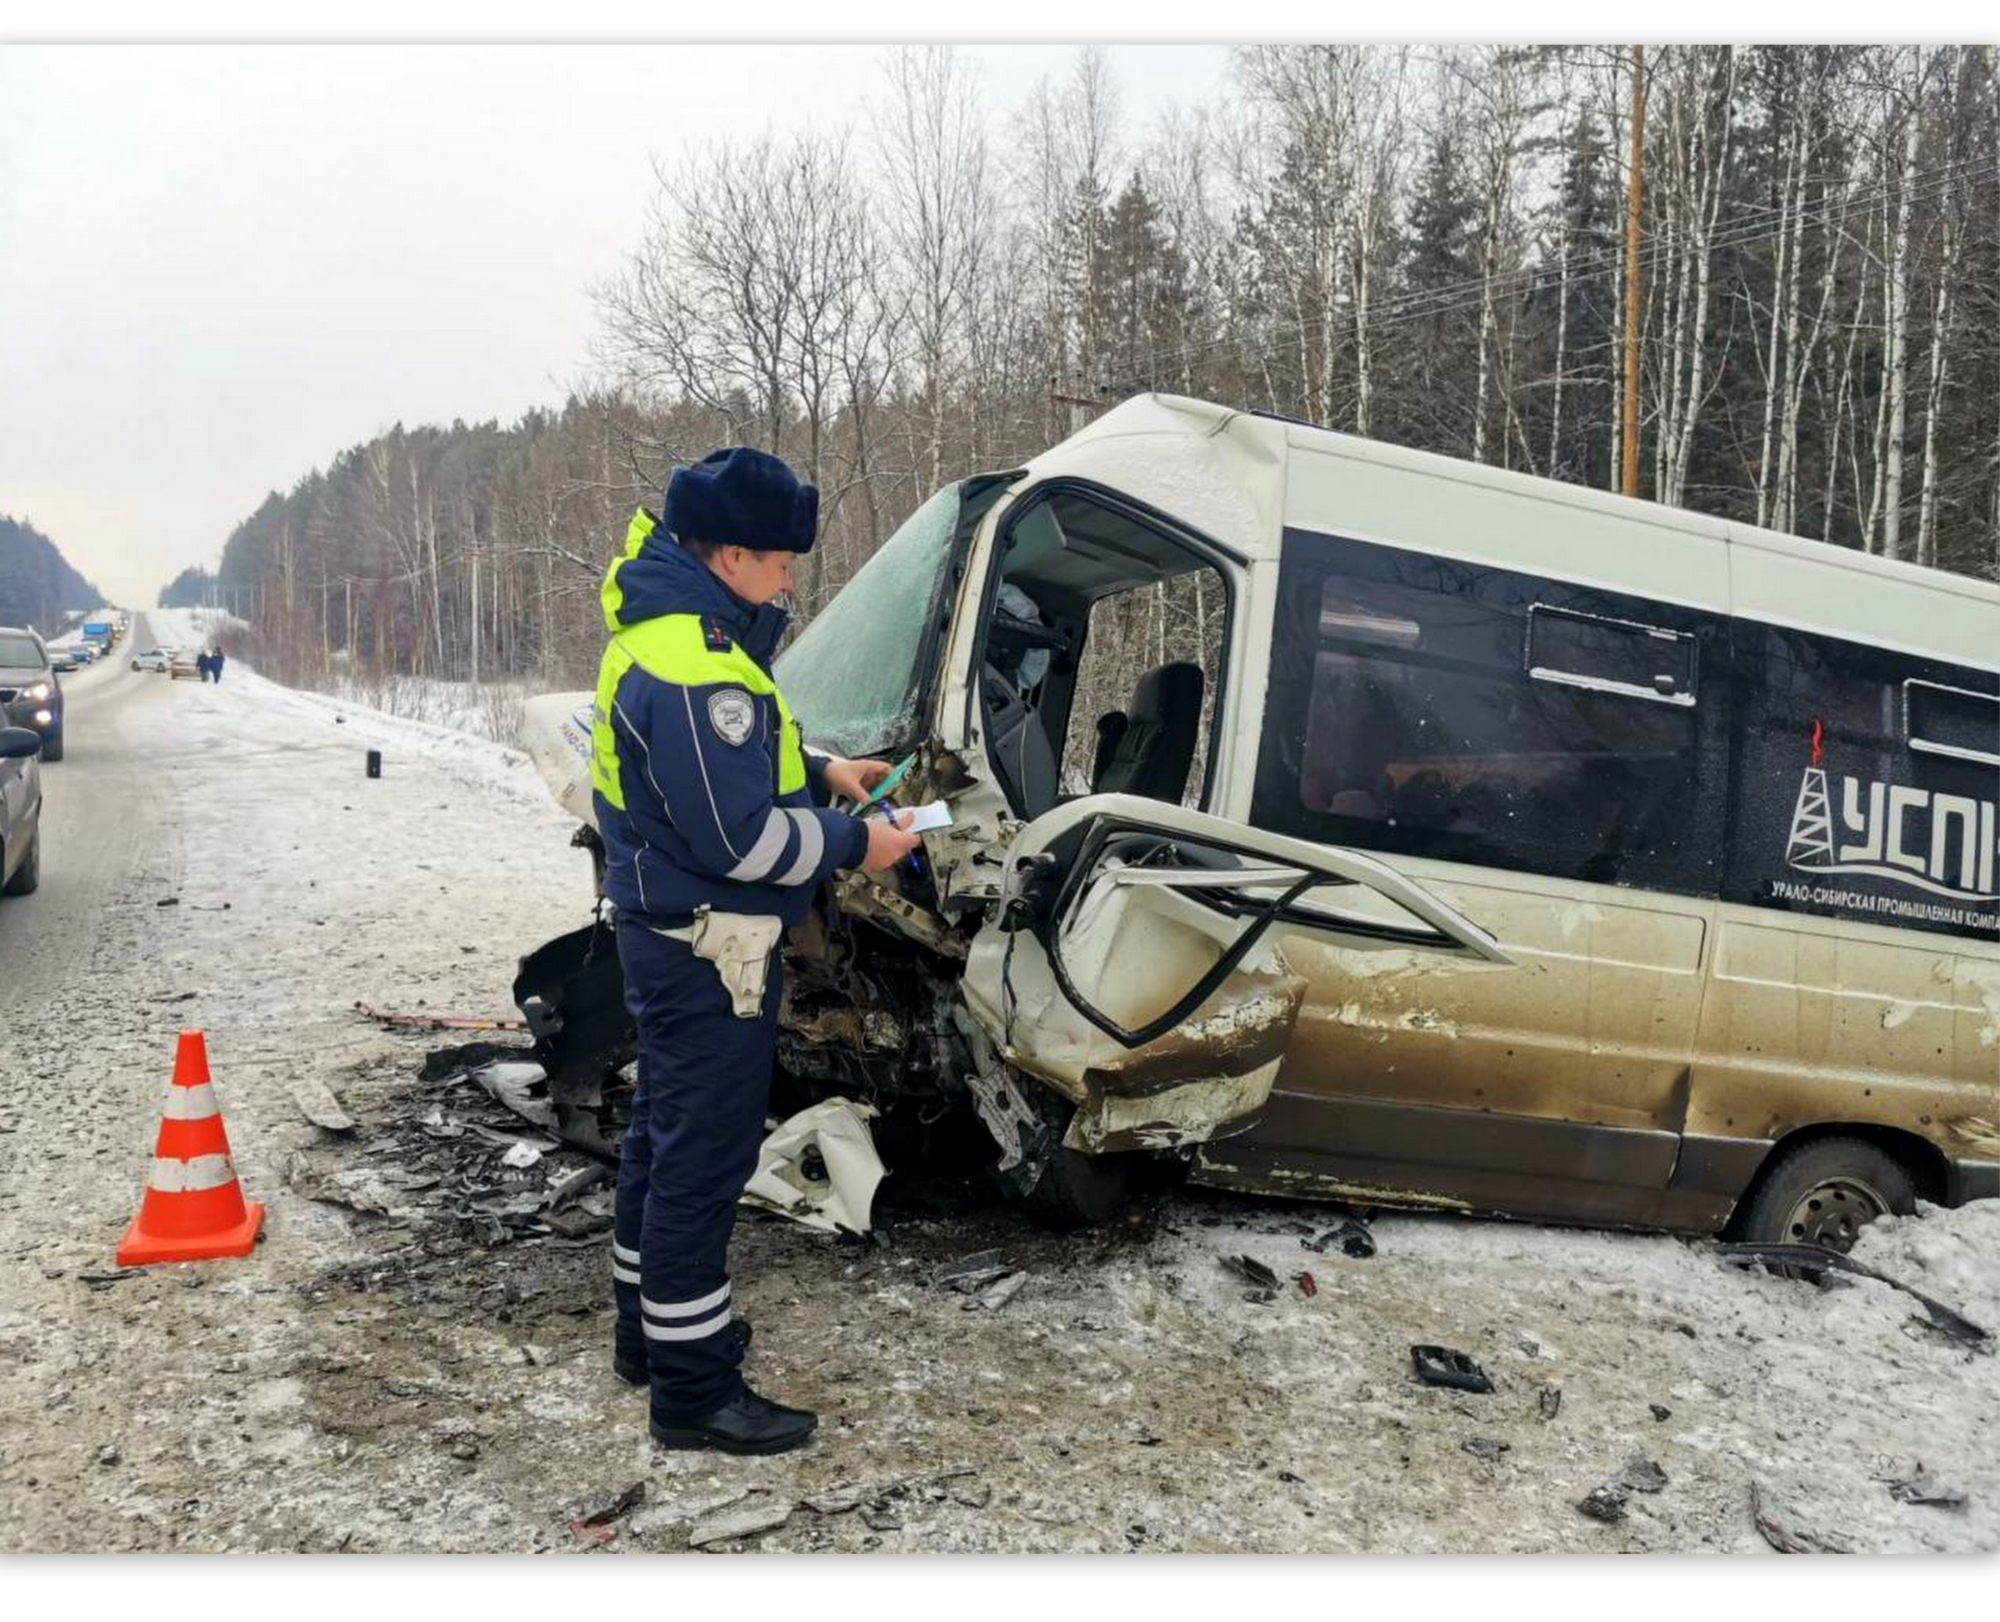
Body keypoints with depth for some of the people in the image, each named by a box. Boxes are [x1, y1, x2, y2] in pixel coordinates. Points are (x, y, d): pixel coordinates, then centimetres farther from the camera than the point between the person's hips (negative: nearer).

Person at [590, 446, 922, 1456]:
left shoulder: (665, 631, 10)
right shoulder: (695, 666, -25)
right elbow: (740, 835, -26)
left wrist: (821, 770, 10)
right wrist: (855, 843, -14)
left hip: (668, 938, 11)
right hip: (709, 953, -11)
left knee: (665, 1136, 21)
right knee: (705, 1158, -1)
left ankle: (649, 1330, 37)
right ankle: (692, 1388, 11)